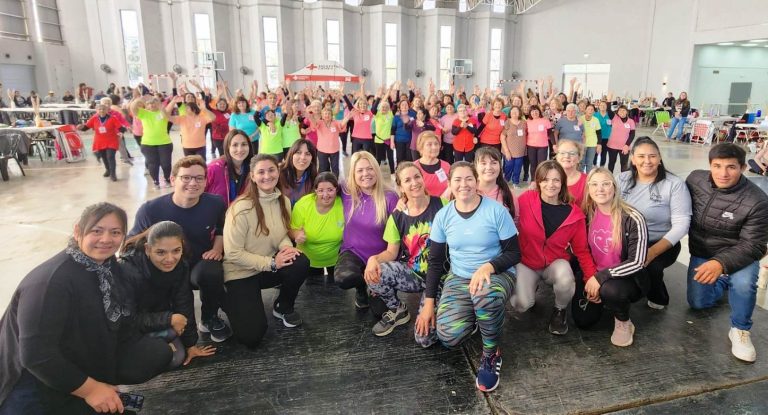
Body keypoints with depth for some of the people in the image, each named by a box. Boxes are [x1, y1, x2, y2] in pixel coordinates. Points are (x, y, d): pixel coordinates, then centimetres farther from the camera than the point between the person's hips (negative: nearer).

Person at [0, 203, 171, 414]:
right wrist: (89, 388, -22)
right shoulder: (53, 280, -27)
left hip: (84, 358, 7)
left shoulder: (108, 266, -4)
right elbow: (36, 355, -28)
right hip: (38, 381, -6)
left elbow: (119, 325, 5)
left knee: (158, 352, -10)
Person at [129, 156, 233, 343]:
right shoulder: (150, 210, -15)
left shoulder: (216, 203, -9)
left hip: (201, 265, 1)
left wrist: (218, 248, -2)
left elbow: (223, 229, 16)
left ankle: (210, 319, -2)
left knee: (211, 272, -36)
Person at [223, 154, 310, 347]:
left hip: (270, 266, 5)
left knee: (301, 263, -27)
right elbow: (233, 254, -21)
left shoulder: (284, 201, -2)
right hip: (241, 272, -5)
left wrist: (286, 246, -15)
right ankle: (231, 302, 18)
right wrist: (271, 262, -24)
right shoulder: (242, 208, -22)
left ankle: (283, 308, 2)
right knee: (251, 336, -16)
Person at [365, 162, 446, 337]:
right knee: (373, 274, -25)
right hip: (413, 275, 3)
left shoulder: (441, 205, -11)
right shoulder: (397, 217, -2)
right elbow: (392, 252, 1)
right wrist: (374, 258, -23)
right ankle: (398, 311, 4)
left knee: (425, 337, -18)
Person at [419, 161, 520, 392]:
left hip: (497, 275, -2)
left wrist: (488, 267, -27)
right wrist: (429, 302, 0)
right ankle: (475, 316, 15)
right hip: (459, 278, 2)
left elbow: (514, 253, -7)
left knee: (485, 295, -41)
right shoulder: (443, 216, -2)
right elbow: (435, 262, 4)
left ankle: (491, 354, -11)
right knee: (448, 336, -22)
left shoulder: (496, 211, -10)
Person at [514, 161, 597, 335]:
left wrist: (593, 278, -12)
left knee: (565, 280, -34)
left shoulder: (574, 214, -9)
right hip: (526, 263, -1)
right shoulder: (526, 199, -14)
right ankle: (532, 284, 15)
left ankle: (560, 310, 3)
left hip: (556, 263, 1)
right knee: (522, 304, -24)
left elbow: (581, 250, -2)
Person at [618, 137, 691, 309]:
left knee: (649, 266, -33)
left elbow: (681, 224, -13)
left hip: (662, 244, -3)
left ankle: (657, 297, 5)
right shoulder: (623, 179, 3)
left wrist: (652, 252, -27)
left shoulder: (675, 184, -8)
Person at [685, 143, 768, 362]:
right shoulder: (695, 179, -13)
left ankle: (740, 330, -5)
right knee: (698, 303, 0)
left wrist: (721, 263, -42)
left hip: (738, 256, -3)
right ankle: (724, 283, 34)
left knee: (743, 283, -34)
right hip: (701, 254, 4)